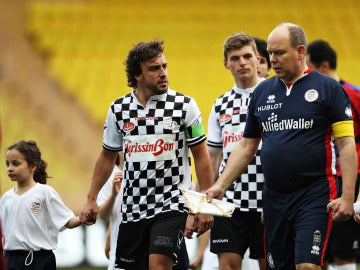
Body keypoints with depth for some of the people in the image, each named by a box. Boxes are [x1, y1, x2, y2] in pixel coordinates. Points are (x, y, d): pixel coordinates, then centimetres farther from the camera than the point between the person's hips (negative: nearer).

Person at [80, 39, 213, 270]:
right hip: (133, 208, 4)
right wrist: (92, 199, 11)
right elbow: (107, 156, 16)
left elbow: (201, 156, -1)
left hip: (172, 206, -4)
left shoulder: (184, 105, -4)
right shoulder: (119, 109, 5)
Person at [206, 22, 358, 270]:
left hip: (315, 196, -5)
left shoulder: (328, 88, -2)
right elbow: (247, 146, 18)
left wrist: (347, 197, -14)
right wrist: (220, 186, 8)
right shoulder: (263, 91, 12)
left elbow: (346, 144, -6)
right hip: (274, 198, 5)